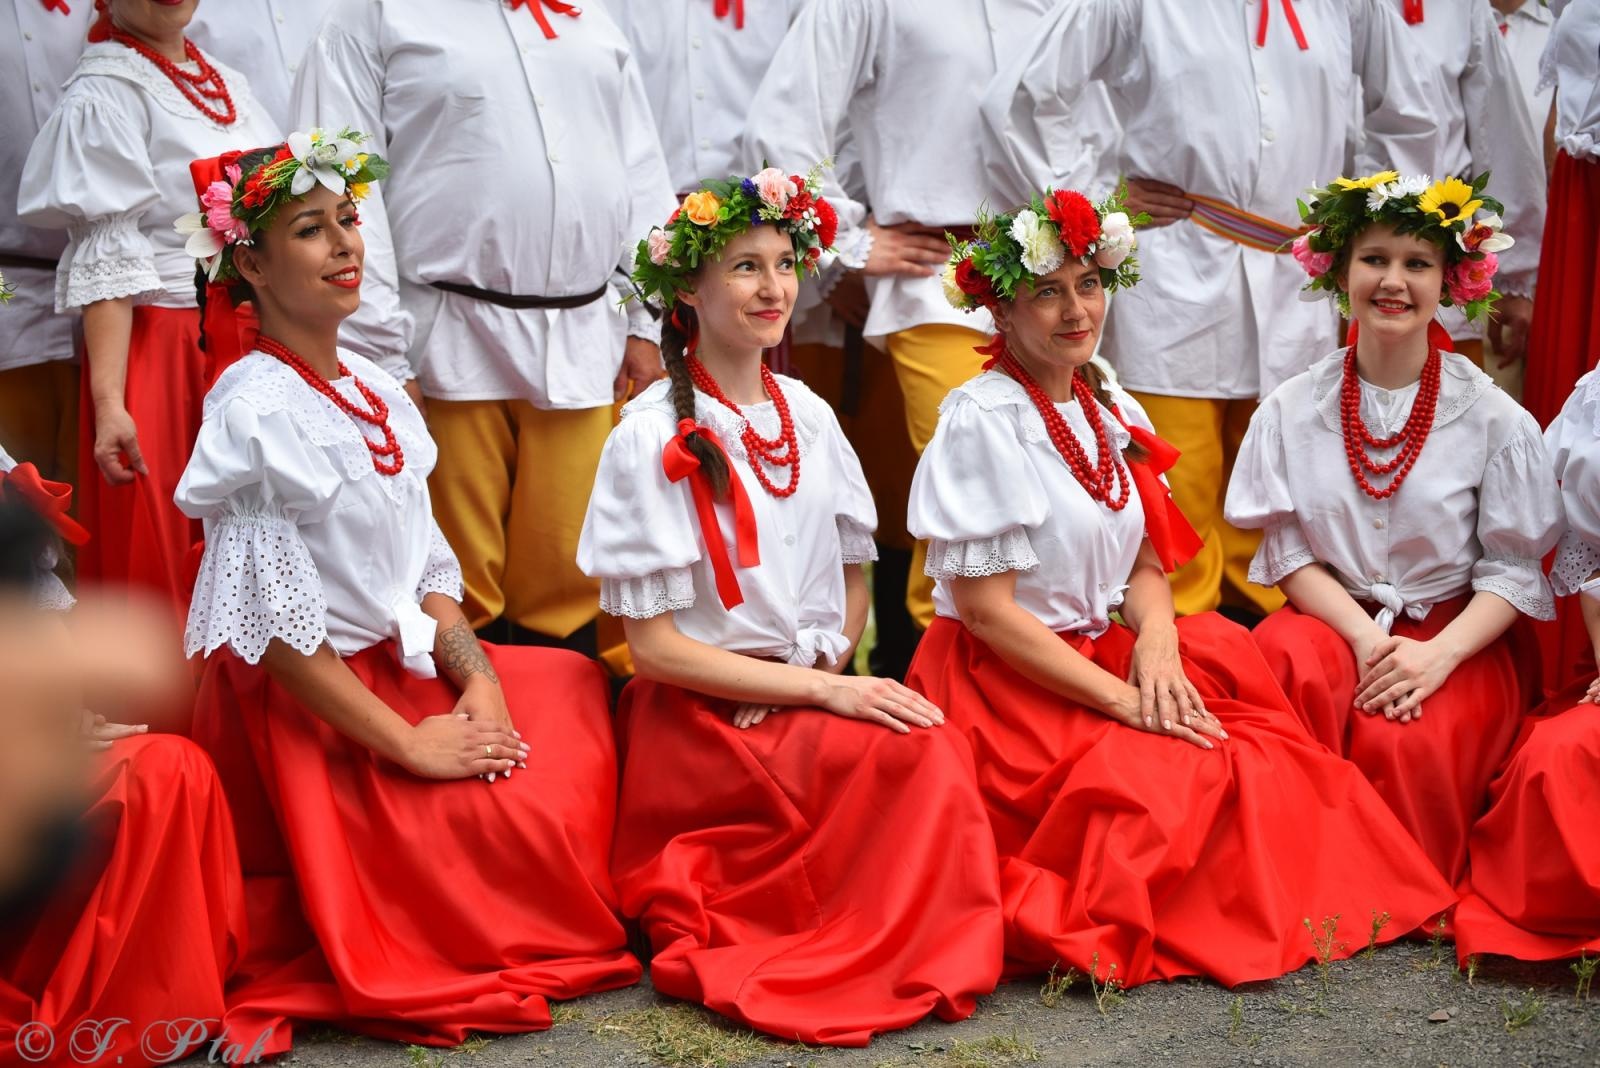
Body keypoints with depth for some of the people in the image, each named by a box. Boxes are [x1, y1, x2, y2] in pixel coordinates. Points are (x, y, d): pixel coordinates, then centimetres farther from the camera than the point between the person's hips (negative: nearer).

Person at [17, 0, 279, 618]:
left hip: (252, 345, 7)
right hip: (160, 354, -7)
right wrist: (108, 401, -22)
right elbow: (106, 261, -15)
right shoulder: (104, 96, -8)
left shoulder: (227, 82, 13)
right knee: (157, 552, 0)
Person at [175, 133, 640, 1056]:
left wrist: (477, 677, -6)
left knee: (579, 695, -1)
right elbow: (273, 626, -20)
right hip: (309, 708, -8)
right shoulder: (255, 410, -18)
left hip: (408, 668, 9)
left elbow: (426, 563, 12)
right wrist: (408, 745, -18)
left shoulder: (375, 390, 7)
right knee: (520, 821, -15)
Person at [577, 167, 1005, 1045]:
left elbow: (853, 577, 18)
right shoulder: (653, 437, -9)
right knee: (914, 750, -28)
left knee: (929, 744, -25)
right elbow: (652, 643, -11)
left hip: (815, 695, 6)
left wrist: (833, 666, -4)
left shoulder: (805, 415, 9)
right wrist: (819, 690, -16)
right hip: (701, 718, -6)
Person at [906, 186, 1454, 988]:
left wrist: (1156, 642, -12)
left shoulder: (1110, 410, 10)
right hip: (1004, 686, -7)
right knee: (1180, 782, -25)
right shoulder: (982, 420, -14)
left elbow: (1146, 565, 12)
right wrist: (1122, 701, -19)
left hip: (1101, 660, 7)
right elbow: (986, 608, -17)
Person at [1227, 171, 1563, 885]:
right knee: (1285, 666, -34)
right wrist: (1364, 636, -16)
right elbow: (1289, 551, 1)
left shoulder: (1492, 417, -2)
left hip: (1459, 639, -1)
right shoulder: (1293, 409, 3)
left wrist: (1439, 654, -18)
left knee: (1397, 741, -33)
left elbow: (1513, 567, -2)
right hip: (1332, 618, 2)